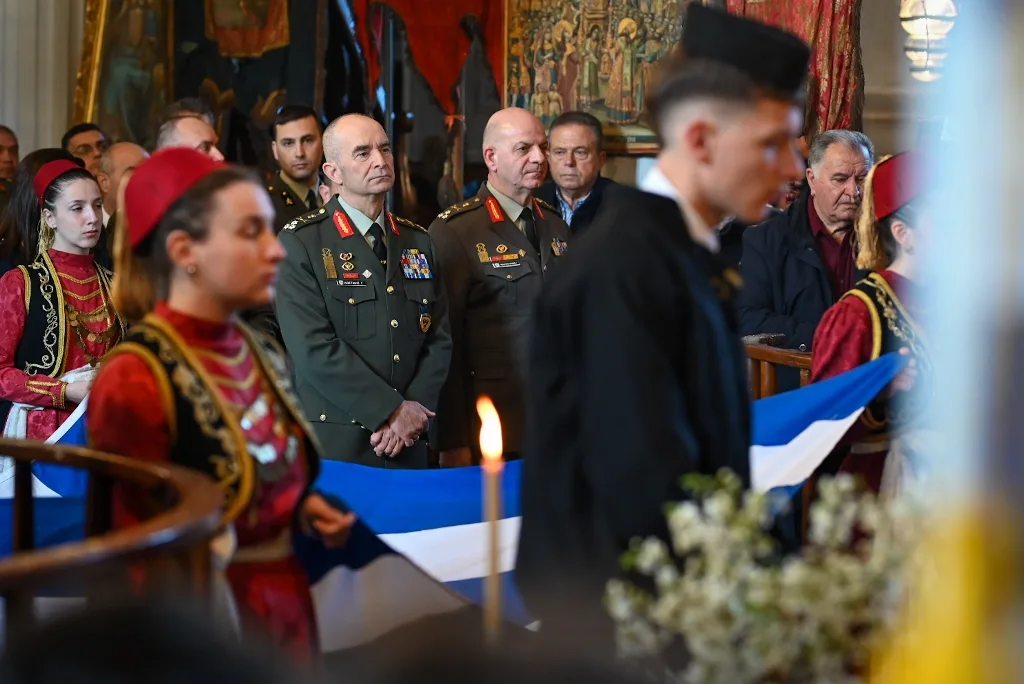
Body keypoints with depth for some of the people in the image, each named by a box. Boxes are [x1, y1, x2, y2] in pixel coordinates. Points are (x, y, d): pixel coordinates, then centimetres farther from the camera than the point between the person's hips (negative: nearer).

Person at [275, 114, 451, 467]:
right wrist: (392, 411, -16)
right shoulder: (300, 244, -6)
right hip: (335, 448, -4)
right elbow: (314, 347, -15)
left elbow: (440, 339, 6)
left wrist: (414, 415, -9)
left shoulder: (418, 242, 12)